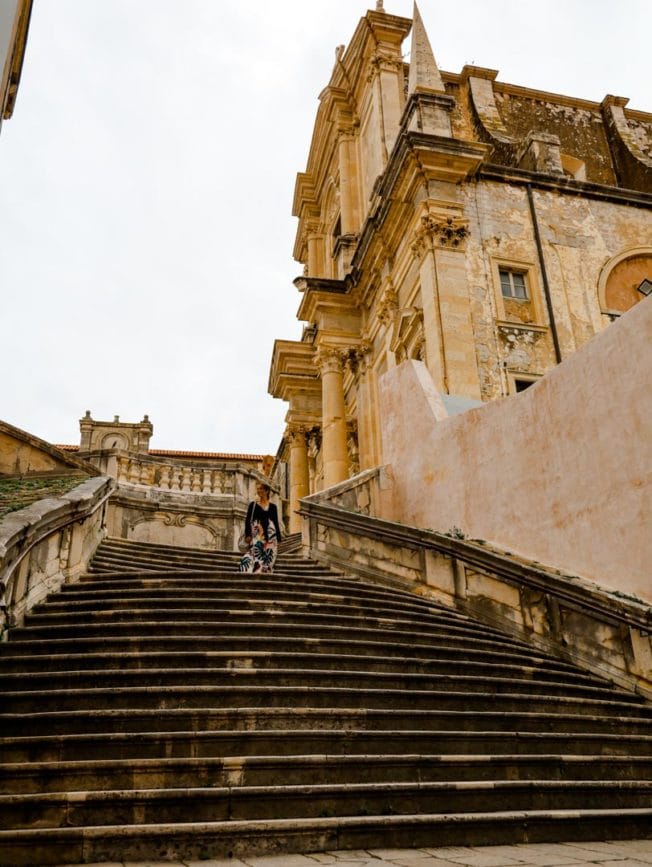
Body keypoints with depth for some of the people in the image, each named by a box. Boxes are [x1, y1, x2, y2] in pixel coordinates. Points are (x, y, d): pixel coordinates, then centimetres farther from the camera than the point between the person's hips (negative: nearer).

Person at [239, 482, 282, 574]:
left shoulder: (272, 507, 11)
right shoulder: (253, 504, 6)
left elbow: (276, 523, 12)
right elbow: (248, 520, 1)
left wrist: (278, 539, 7)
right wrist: (247, 534, -12)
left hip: (270, 536, 2)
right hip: (256, 535, -2)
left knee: (269, 558, -2)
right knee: (256, 555, -18)